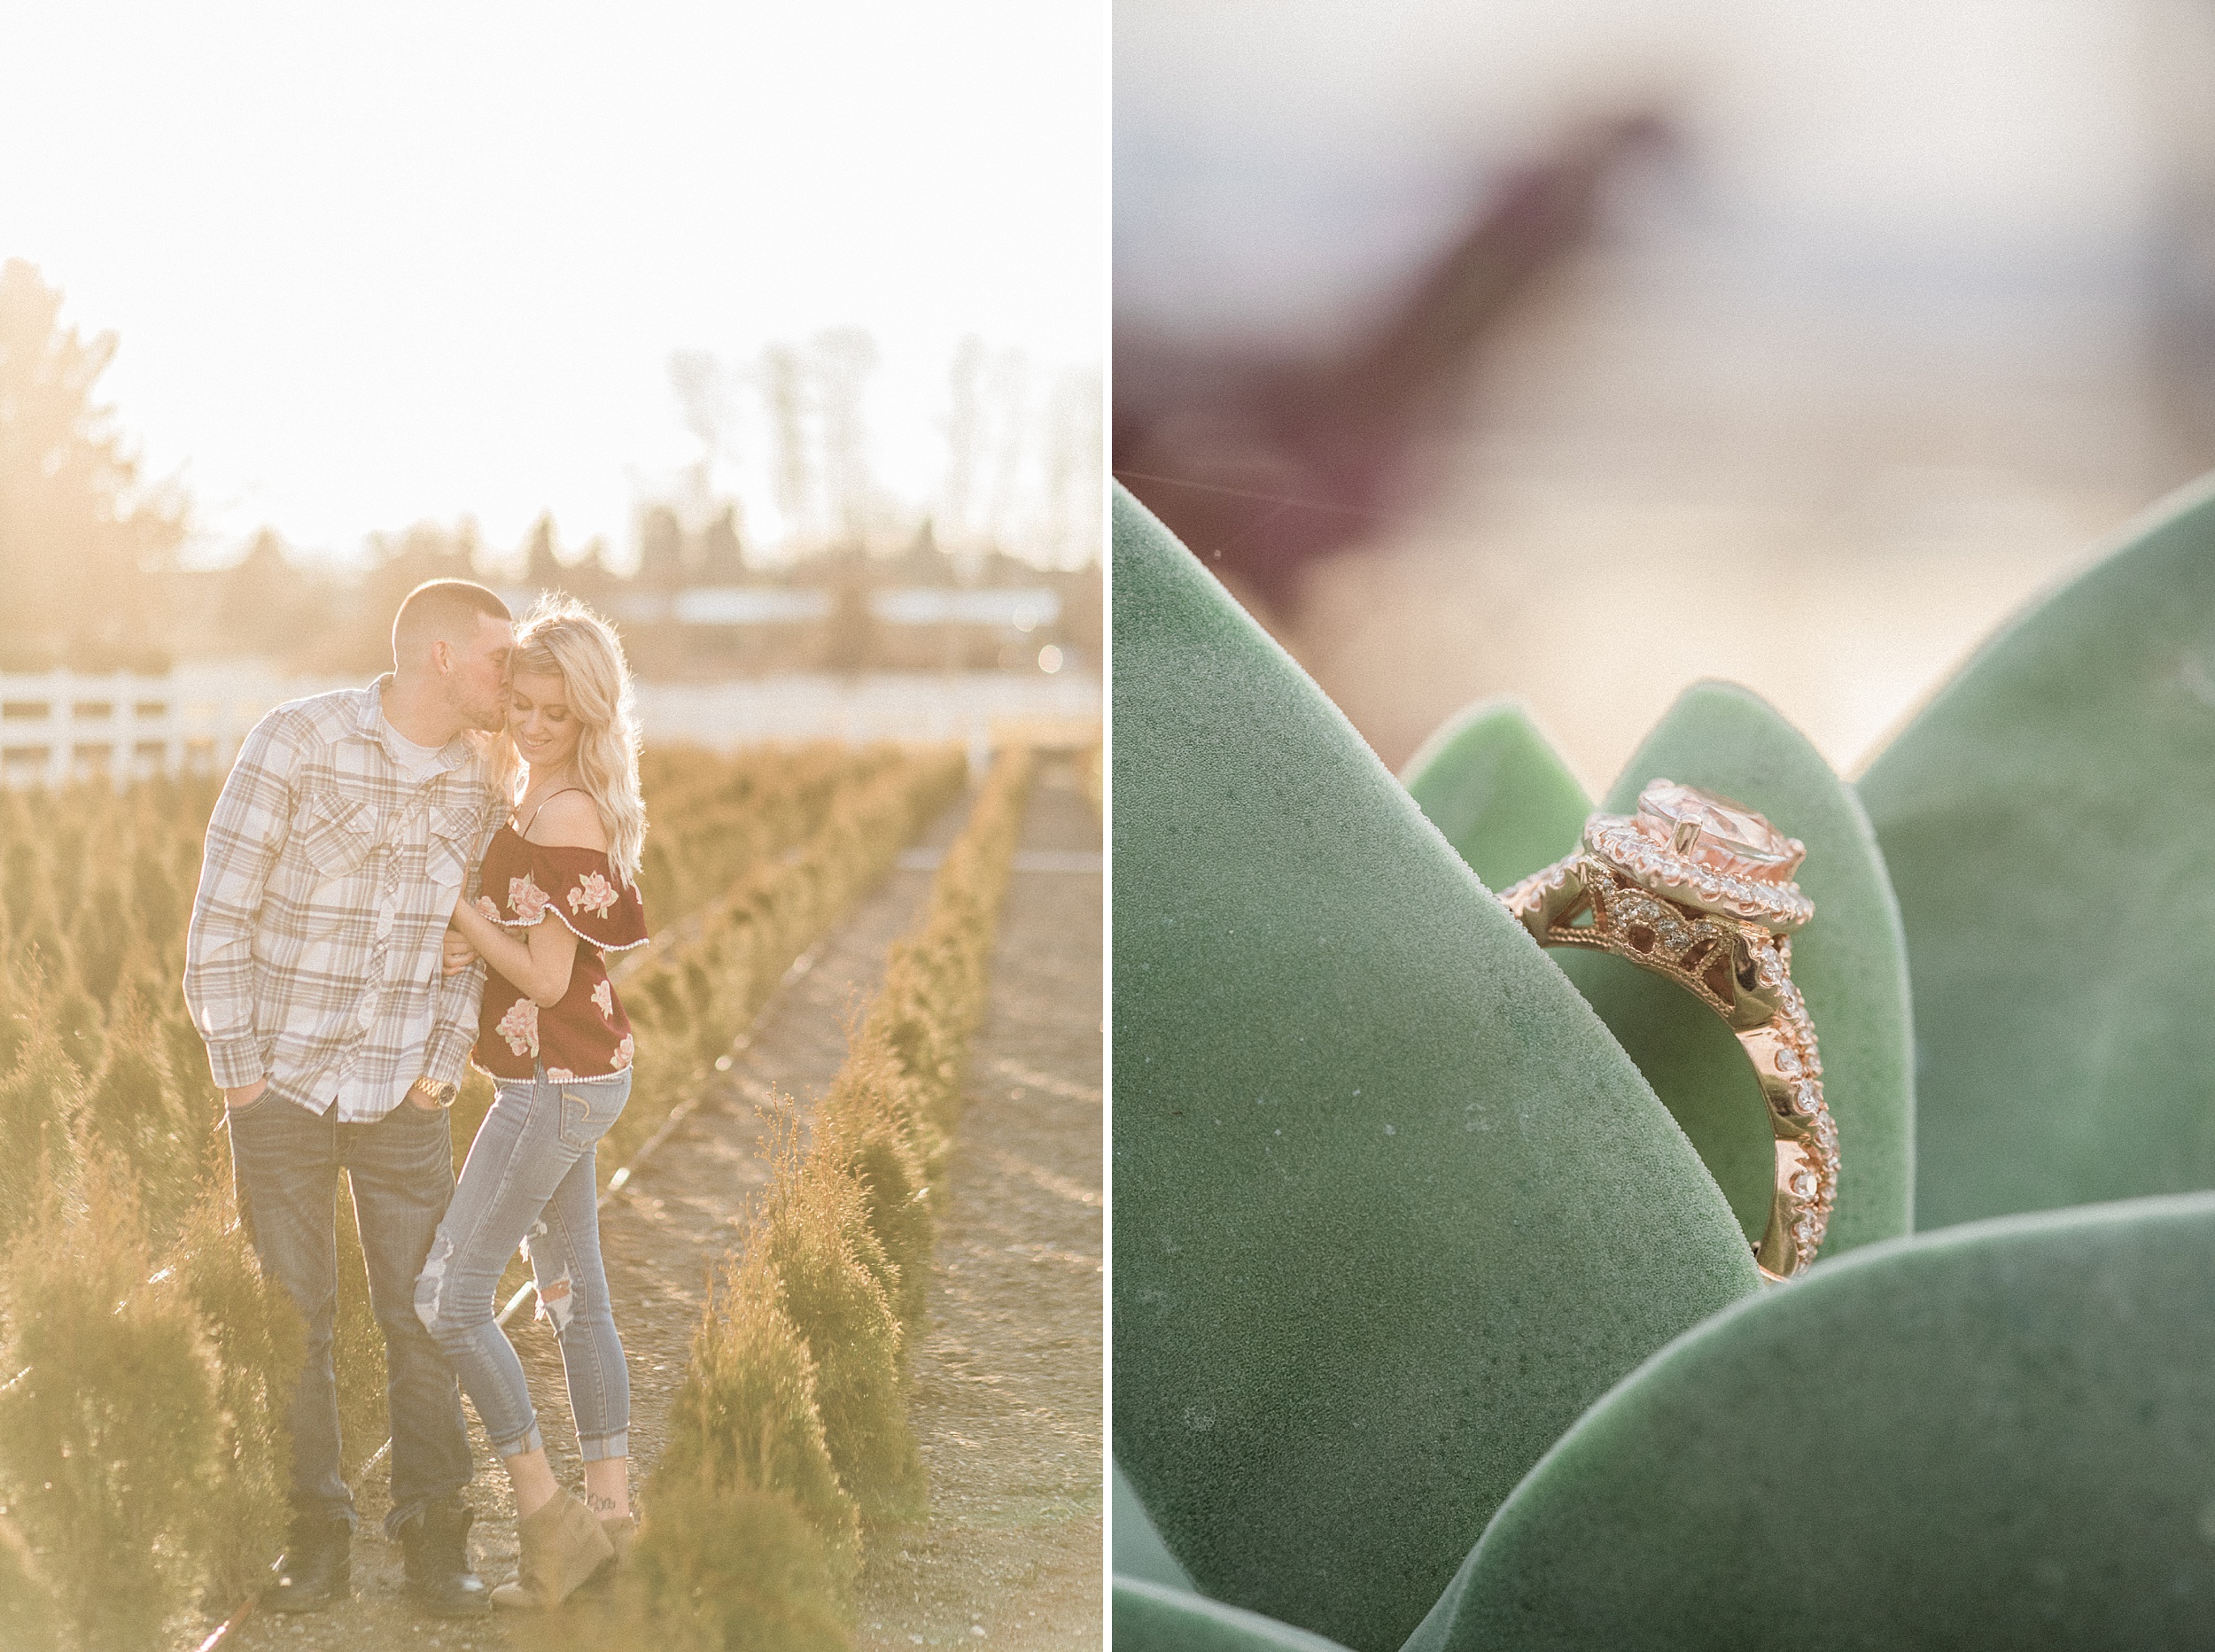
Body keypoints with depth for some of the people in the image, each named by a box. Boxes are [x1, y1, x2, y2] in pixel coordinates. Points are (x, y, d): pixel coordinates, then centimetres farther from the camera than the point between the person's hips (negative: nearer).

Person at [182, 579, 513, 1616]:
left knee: (422, 1316, 3)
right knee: (291, 1319, 4)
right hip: (283, 1091, -3)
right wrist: (235, 1067, -8)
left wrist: (446, 1064, 2)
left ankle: (434, 1534, 15)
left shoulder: (478, 775, 2)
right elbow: (222, 912, -9)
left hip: (402, 1101, 3)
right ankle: (315, 1535, 17)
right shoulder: (296, 743, -12)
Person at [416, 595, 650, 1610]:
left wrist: (454, 900, -15)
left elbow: (547, 978, -19)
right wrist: (465, 940, -5)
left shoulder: (565, 815, -20)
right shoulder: (542, 801, 10)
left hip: (557, 1084, -10)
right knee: (574, 1292, 15)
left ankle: (545, 1518, -2)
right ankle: (610, 1508, 22)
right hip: (565, 1078, 10)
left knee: (447, 1297, -6)